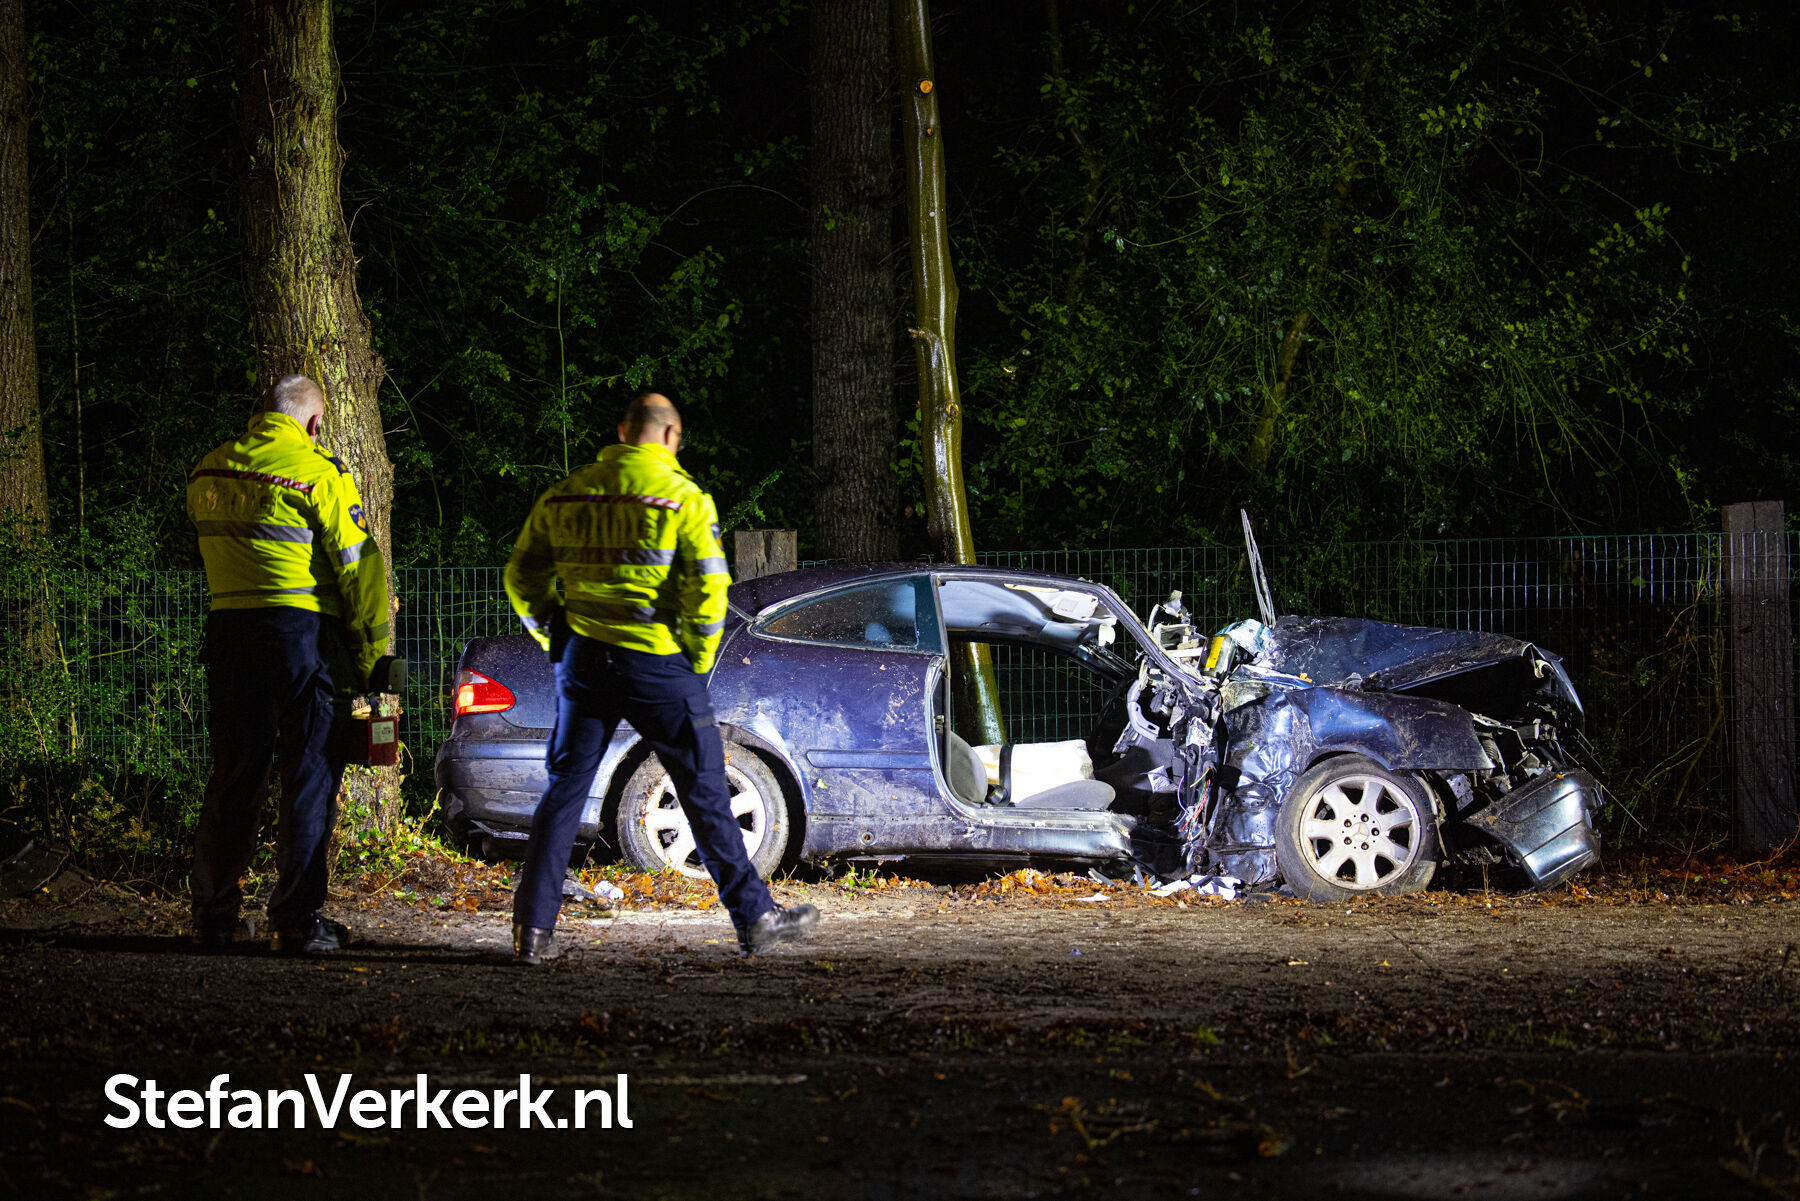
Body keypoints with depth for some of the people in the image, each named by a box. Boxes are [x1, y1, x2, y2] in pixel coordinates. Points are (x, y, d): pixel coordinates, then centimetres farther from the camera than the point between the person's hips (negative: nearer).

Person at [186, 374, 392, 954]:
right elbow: (358, 564, -10)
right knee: (309, 779, 1)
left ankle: (213, 915, 16)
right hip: (304, 629, -5)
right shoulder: (316, 472, -9)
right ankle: (297, 919, -1)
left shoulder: (209, 471, 10)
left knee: (233, 776, 12)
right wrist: (372, 653, -4)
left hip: (229, 625, 5)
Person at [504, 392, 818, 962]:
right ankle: (756, 918, 11)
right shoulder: (682, 497, -6)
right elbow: (707, 587, -12)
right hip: (658, 666, -4)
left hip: (582, 659, 4)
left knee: (564, 791, 9)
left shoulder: (564, 496, 7)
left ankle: (532, 929, 3)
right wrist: (698, 658, 1)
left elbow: (522, 577, 10)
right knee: (704, 792, 6)